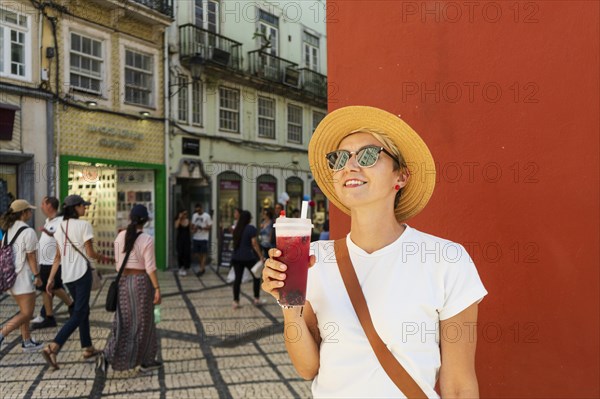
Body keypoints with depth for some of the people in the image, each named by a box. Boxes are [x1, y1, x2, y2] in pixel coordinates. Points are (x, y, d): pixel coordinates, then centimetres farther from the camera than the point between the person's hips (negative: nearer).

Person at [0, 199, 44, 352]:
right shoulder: (28, 231, -16)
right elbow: (31, 256, -14)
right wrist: (37, 275, -7)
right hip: (22, 276, -9)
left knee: (25, 311, 18)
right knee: (27, 313, 0)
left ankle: (27, 342, 23)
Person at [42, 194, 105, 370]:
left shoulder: (60, 226, 9)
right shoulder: (84, 225, -12)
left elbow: (57, 257, 10)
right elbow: (90, 253, -11)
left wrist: (51, 279, 13)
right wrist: (102, 257, 9)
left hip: (67, 275, 8)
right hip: (81, 273, -8)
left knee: (84, 310, 18)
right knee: (78, 314, -2)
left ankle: (87, 348, 26)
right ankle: (52, 347, -13)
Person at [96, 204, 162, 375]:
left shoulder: (120, 236, 3)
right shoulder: (147, 239, -14)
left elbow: (118, 263, 8)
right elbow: (150, 267, -17)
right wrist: (157, 288, -12)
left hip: (123, 280, 5)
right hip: (142, 281, -5)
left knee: (123, 322, 13)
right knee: (142, 322, 8)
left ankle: (107, 356, 2)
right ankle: (145, 361, 19)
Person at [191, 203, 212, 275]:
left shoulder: (207, 216, -6)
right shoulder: (194, 215, 9)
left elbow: (209, 227, -7)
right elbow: (192, 225, 17)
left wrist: (202, 227, -23)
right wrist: (193, 228, -6)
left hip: (204, 238, -5)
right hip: (196, 238, 5)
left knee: (203, 254, -2)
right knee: (196, 254, 9)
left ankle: (201, 269, 3)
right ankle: (203, 267, 24)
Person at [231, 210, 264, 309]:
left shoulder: (236, 229, 10)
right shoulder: (251, 228, -9)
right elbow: (254, 243, -14)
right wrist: (261, 256, -13)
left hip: (236, 257, 5)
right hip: (248, 257, -5)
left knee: (237, 279, 6)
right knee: (256, 277, 11)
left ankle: (235, 302, 5)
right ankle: (256, 299, 15)